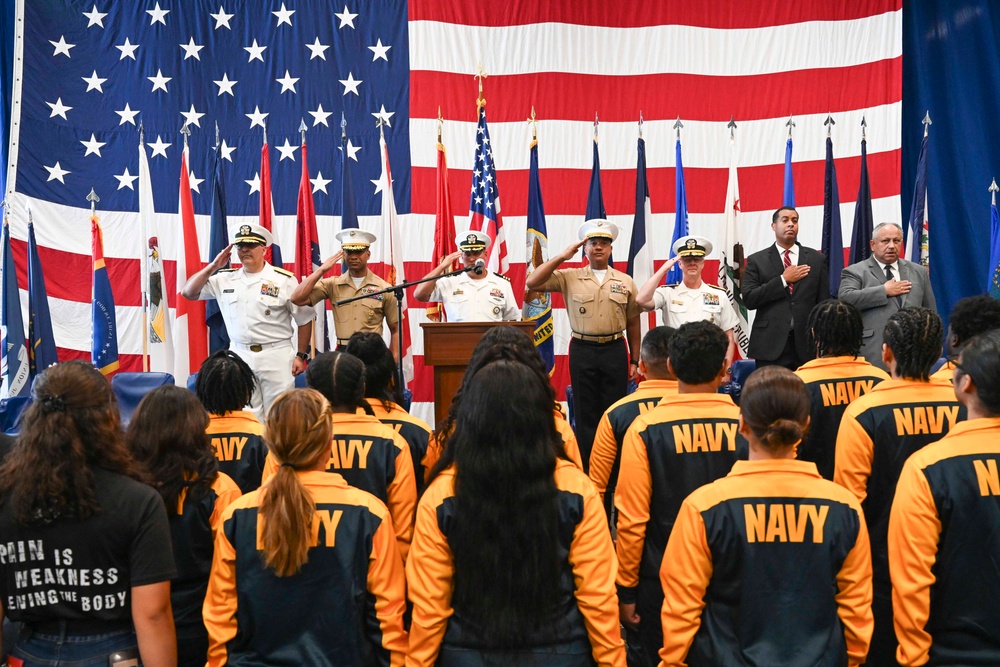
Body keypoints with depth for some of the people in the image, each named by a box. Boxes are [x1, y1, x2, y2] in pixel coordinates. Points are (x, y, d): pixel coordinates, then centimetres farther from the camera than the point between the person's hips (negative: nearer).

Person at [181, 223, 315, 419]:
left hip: (276, 355, -3)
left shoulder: (284, 280, -3)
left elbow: (304, 320, 2)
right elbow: (188, 293, 7)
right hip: (239, 355, 3)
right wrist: (213, 267, -2)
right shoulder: (225, 279, 7)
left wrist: (301, 355, -2)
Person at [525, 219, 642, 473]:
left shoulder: (625, 282, 8)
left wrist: (634, 361, 8)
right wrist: (562, 256, -10)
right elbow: (532, 283, -8)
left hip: (615, 350, 1)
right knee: (585, 413, 6)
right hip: (582, 350, -1)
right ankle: (587, 470, 15)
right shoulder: (569, 277, 2)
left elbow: (633, 323, 10)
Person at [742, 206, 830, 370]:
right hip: (770, 346, -1)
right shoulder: (756, 260, 6)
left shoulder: (817, 259, 10)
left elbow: (824, 303, 9)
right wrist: (783, 280, -9)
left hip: (807, 345, 1)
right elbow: (748, 299, -5)